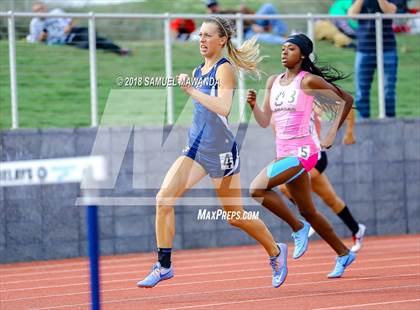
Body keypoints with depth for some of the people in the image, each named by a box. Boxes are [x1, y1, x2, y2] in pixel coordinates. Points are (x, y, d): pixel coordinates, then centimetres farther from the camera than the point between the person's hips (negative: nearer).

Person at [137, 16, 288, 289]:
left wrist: (190, 90, -26)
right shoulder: (198, 71, 11)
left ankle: (276, 252, 30)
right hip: (196, 148, 7)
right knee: (164, 198, -14)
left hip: (221, 151, -7)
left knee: (235, 217, 6)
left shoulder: (224, 69, -12)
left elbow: (223, 107, -27)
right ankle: (164, 265, -10)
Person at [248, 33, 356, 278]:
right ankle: (344, 254, 27)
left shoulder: (308, 81, -7)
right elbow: (265, 121, 13)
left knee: (257, 189, -21)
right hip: (285, 153, 8)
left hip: (303, 151, -8)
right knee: (308, 212, 13)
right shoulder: (273, 82, 12)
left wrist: (332, 135, -3)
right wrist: (254, 105, -7)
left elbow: (347, 99, -3)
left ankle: (298, 228, -5)